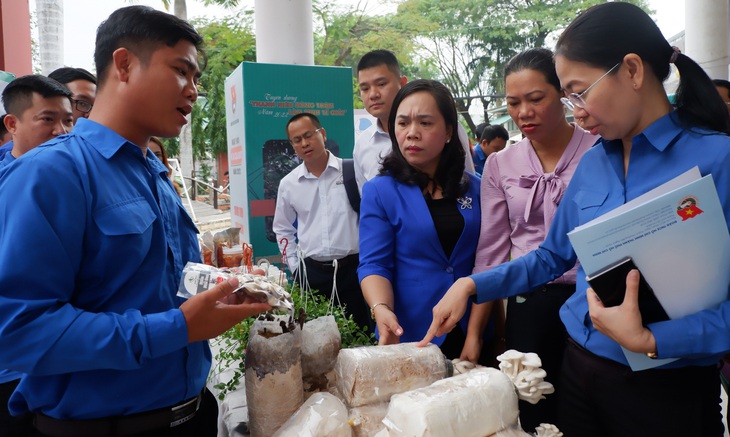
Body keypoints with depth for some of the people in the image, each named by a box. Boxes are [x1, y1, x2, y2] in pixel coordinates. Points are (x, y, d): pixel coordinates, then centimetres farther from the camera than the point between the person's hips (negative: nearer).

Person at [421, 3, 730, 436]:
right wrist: (470, 285, 0)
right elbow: (552, 257, 9)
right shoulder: (592, 163, 3)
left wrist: (649, 341, -25)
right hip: (580, 371, 6)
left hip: (667, 390, -5)